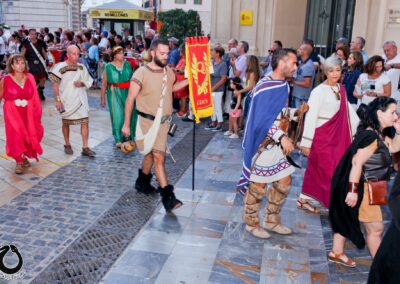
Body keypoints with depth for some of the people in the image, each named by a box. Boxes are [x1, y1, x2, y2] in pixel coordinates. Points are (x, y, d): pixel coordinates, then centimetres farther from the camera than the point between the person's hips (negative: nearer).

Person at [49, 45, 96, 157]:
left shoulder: (81, 67, 4)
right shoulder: (61, 67, -7)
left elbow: (88, 82, 12)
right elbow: (55, 85, -6)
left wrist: (82, 83, -10)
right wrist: (58, 100, -11)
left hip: (80, 99, 3)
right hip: (66, 100, -2)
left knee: (85, 121, -6)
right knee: (66, 122, 12)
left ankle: (85, 148, -1)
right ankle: (67, 145, 30)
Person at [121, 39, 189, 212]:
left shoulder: (169, 72, 2)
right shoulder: (141, 73, -15)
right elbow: (130, 100, -10)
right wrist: (126, 124, -8)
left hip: (163, 121, 6)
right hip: (148, 121, -6)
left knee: (151, 154, 18)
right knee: (158, 157, -9)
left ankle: (142, 182, 40)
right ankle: (167, 196, -6)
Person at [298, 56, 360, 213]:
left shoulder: (341, 89, 8)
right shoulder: (319, 91, -14)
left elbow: (348, 110, 12)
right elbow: (310, 117, -16)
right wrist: (306, 142, -16)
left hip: (337, 136, 7)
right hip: (322, 137, -7)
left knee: (317, 170, 13)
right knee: (330, 172, -1)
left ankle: (303, 200, 26)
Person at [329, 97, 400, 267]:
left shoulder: (379, 134, 7)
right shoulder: (371, 136, -24)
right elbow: (356, 163, -28)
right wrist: (353, 190, -28)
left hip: (368, 187, 10)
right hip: (362, 187, -10)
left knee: (347, 219, 21)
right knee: (376, 228, 2)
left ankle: (336, 253, 35)